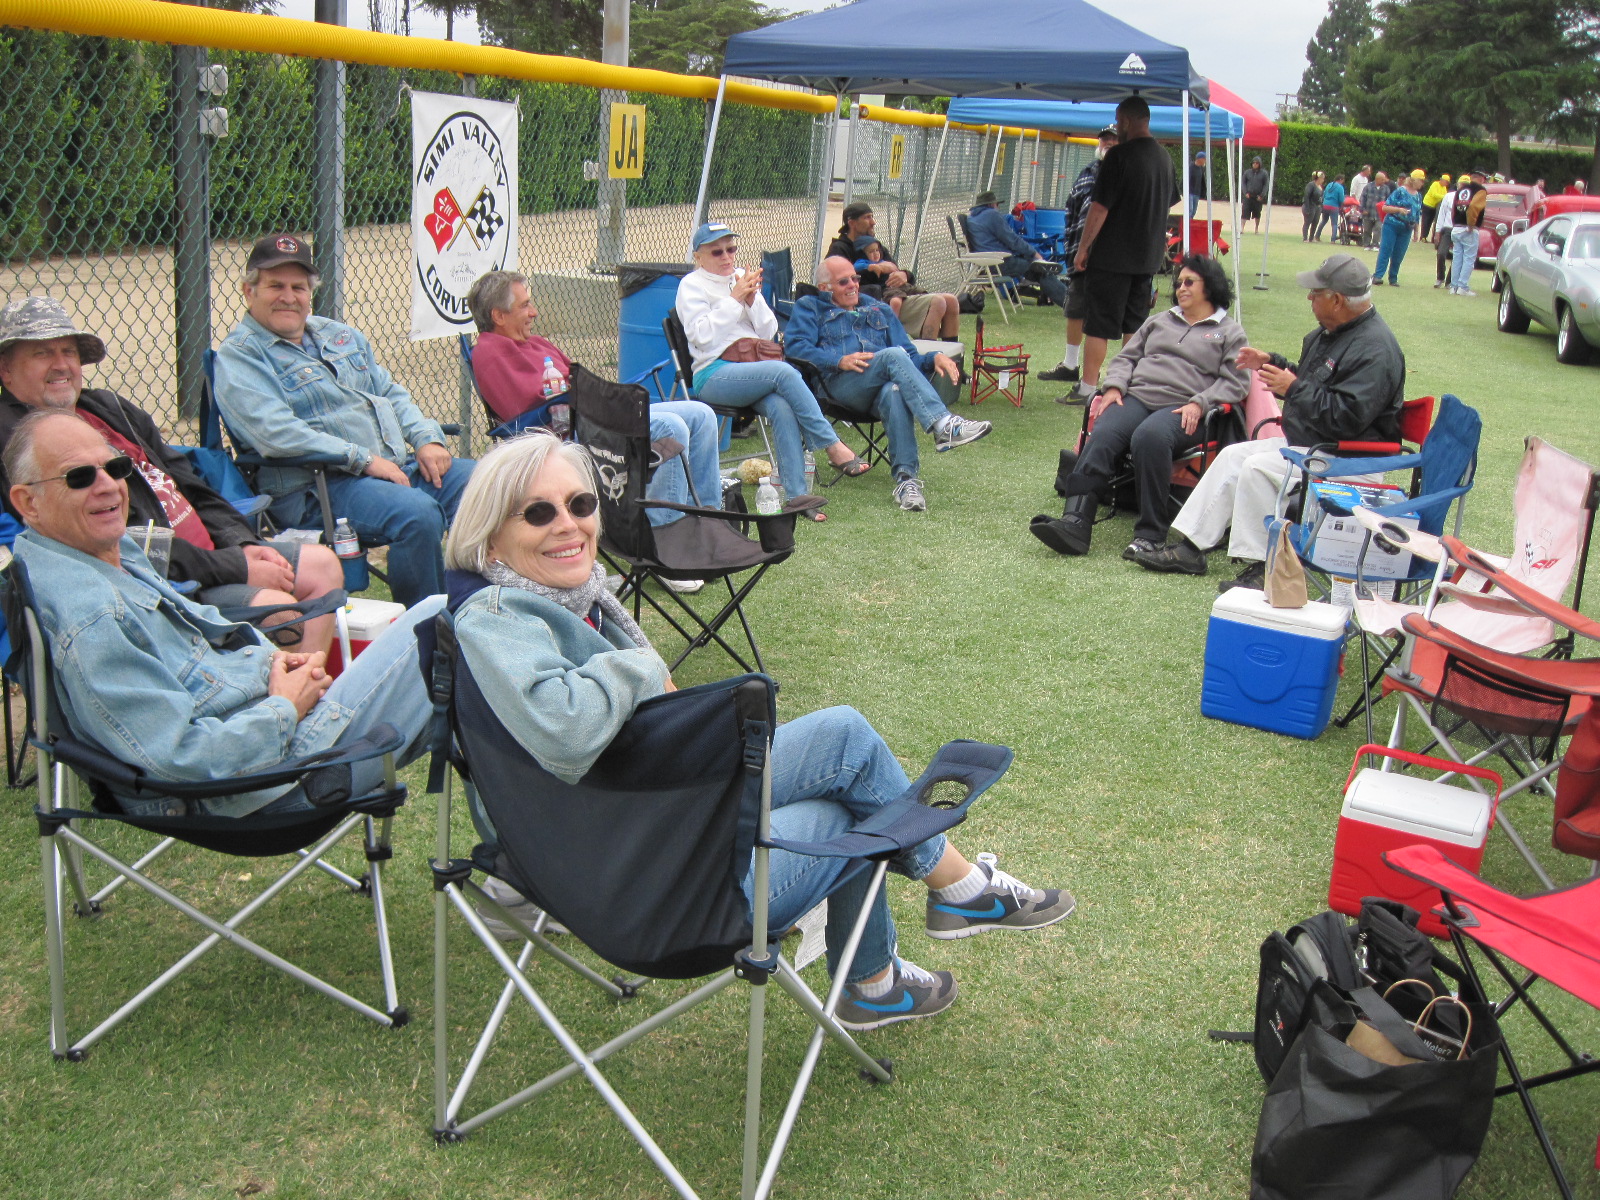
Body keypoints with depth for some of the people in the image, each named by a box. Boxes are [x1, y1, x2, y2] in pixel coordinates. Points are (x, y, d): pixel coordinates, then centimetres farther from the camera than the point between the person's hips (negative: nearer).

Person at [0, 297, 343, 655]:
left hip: (209, 549, 10)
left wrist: (243, 544, 1)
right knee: (278, 608, -25)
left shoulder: (106, 407, 16)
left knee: (323, 565, 6)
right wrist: (236, 568, -20)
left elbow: (187, 485, 19)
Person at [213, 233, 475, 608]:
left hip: (399, 465, 8)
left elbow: (392, 394, 24)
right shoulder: (238, 357, -2)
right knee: (418, 514, -34)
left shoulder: (340, 335, 22)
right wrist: (363, 460, -20)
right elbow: (276, 432, -16)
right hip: (318, 488, -8)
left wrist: (427, 439, 3)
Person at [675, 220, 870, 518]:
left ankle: (797, 495, -35)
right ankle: (833, 447, -28)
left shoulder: (743, 279, 22)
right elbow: (703, 335, -9)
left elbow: (768, 332, 15)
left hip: (754, 369, 4)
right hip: (713, 375, -4)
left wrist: (752, 300, -1)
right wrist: (734, 298, -9)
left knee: (782, 408, -30)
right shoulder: (691, 285, 7)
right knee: (784, 372, -32)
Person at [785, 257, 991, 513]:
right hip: (839, 385, -3)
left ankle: (906, 478, -49)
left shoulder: (879, 310, 36)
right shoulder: (810, 308, 24)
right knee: (893, 355, -31)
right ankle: (943, 425, -45)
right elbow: (795, 346, 3)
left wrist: (934, 358, 4)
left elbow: (909, 356, 27)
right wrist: (839, 360, -12)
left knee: (894, 392, -37)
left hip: (879, 389, 3)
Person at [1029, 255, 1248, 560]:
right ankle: (1075, 522, -43)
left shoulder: (1230, 332, 16)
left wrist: (1199, 404, -12)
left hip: (1183, 409, -4)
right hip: (1137, 396, 4)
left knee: (1149, 437, -38)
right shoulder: (1160, 321, 31)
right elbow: (1126, 357, 26)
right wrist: (1114, 386, 5)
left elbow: (1235, 382, 4)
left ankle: (1151, 533, -35)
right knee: (1102, 436, -29)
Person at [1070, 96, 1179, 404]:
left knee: (1098, 324, -4)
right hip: (1148, 256, 7)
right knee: (1134, 324, 14)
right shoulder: (1163, 157, 9)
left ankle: (1088, 388, -4)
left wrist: (1083, 248, -9)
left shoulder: (1120, 156, -14)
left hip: (1112, 255, -7)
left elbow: (1100, 208, -16)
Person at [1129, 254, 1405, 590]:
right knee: (1234, 456, 4)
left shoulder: (1375, 349, -22)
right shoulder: (1329, 333, 10)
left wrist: (1293, 388, -22)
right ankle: (1189, 547, 4)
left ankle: (1263, 566, -18)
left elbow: (1346, 418, -30)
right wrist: (1272, 363, 11)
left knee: (1258, 467, -25)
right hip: (1304, 443, 10)